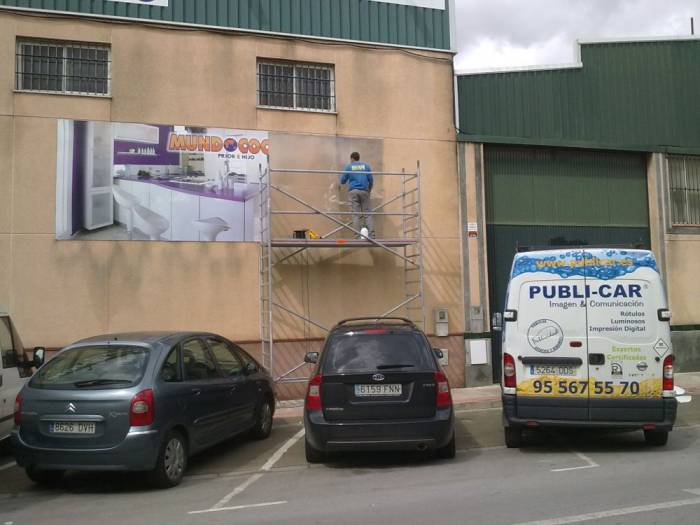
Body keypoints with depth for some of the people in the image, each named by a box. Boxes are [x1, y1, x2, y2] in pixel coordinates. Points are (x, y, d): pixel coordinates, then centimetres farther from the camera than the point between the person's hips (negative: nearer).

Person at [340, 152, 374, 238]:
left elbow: (342, 181, 8)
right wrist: (370, 191, 23)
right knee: (367, 213, 1)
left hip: (353, 191, -1)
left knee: (356, 215, -2)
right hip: (364, 191, 1)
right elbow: (371, 180, 8)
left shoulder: (348, 166, 7)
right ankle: (372, 235, -9)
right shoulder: (366, 166, 11)